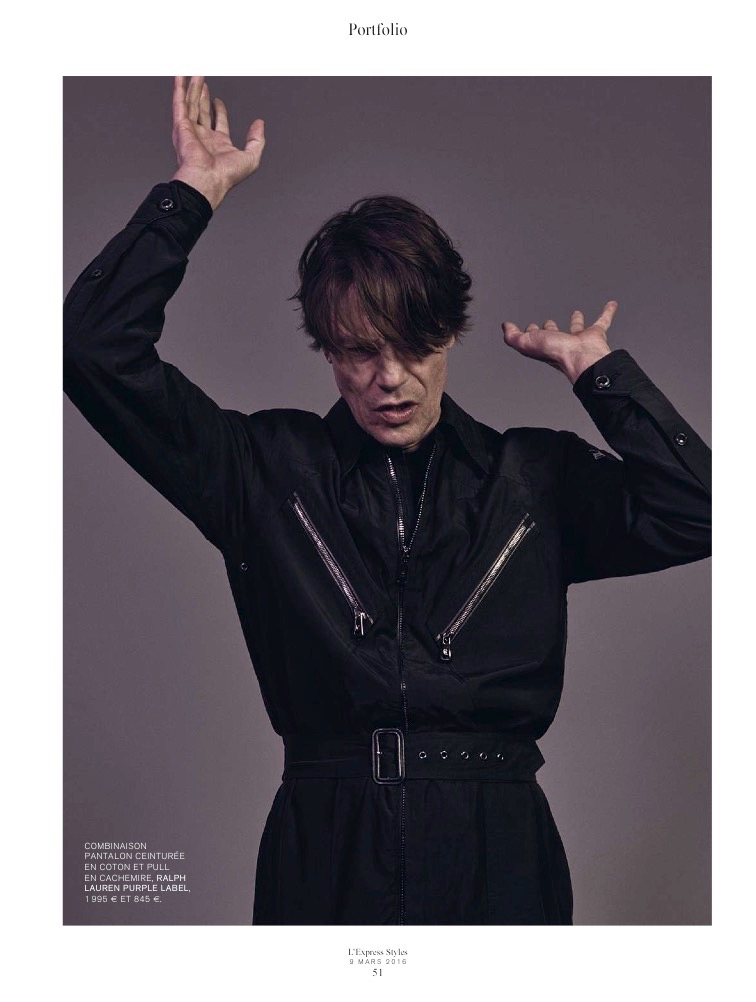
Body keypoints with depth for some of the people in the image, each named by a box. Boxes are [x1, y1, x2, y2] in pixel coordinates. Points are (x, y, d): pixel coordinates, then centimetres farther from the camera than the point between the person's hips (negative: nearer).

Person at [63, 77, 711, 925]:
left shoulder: (534, 477, 5)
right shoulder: (270, 470, 3)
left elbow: (694, 512, -8)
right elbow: (98, 347, -4)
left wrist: (593, 367, -2)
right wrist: (194, 191, -2)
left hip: (498, 857, 1)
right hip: (325, 859, 0)